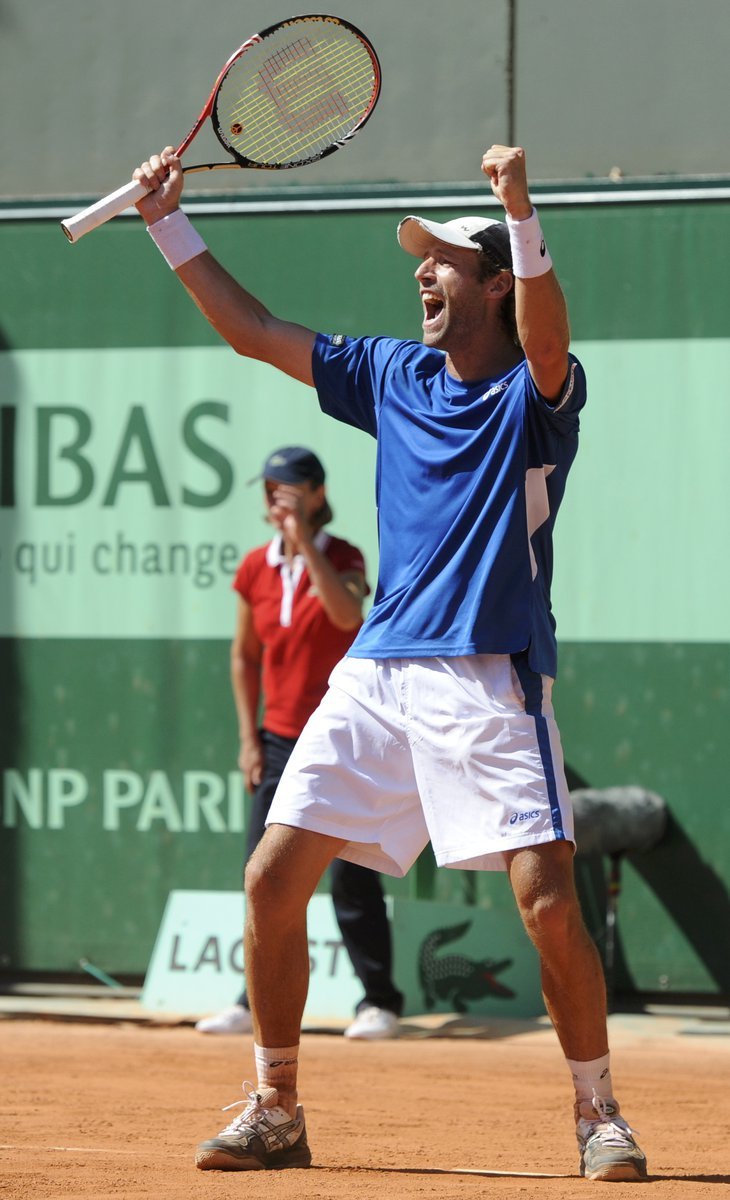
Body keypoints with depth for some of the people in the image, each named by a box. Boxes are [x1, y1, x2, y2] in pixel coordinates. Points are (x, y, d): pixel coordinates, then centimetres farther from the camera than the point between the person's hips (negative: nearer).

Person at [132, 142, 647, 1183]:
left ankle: (599, 1116, 1)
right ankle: (275, 1114, 13)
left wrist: (522, 216, -44)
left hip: (493, 679, -6)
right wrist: (169, 223, 16)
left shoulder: (535, 392, -3)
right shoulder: (393, 376, 14)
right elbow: (250, 330, 20)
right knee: (273, 879, 0)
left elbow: (545, 336, -27)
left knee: (549, 902, -16)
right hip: (376, 671, 6)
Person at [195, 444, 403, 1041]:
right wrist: (249, 738, 7)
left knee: (351, 875, -5)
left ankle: (380, 1001, 4)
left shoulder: (343, 559, -7)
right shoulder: (256, 569, 5)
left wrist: (304, 542, -27)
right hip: (280, 741, 5)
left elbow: (347, 614, -29)